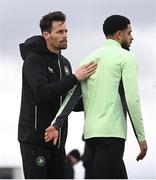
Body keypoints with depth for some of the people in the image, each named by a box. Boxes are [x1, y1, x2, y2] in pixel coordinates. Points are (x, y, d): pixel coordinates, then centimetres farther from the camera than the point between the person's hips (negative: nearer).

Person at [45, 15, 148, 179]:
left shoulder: (89, 59, 18)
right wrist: (141, 137, -6)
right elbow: (132, 100, -11)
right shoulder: (127, 58, -2)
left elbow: (72, 95, 7)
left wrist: (56, 125, -2)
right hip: (111, 133, -8)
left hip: (91, 132, 8)